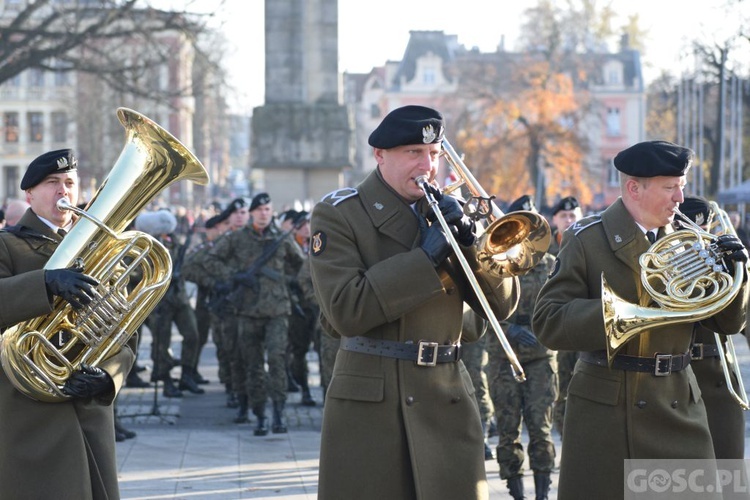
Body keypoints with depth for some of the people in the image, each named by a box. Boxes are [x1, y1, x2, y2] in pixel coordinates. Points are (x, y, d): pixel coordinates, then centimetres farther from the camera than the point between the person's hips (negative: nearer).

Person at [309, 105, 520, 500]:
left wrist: (469, 240, -8)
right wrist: (426, 257, -16)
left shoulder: (443, 211, 12)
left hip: (447, 403, 4)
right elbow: (346, 312, -15)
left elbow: (501, 305, 7)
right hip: (369, 404, -3)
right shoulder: (337, 214, -1)